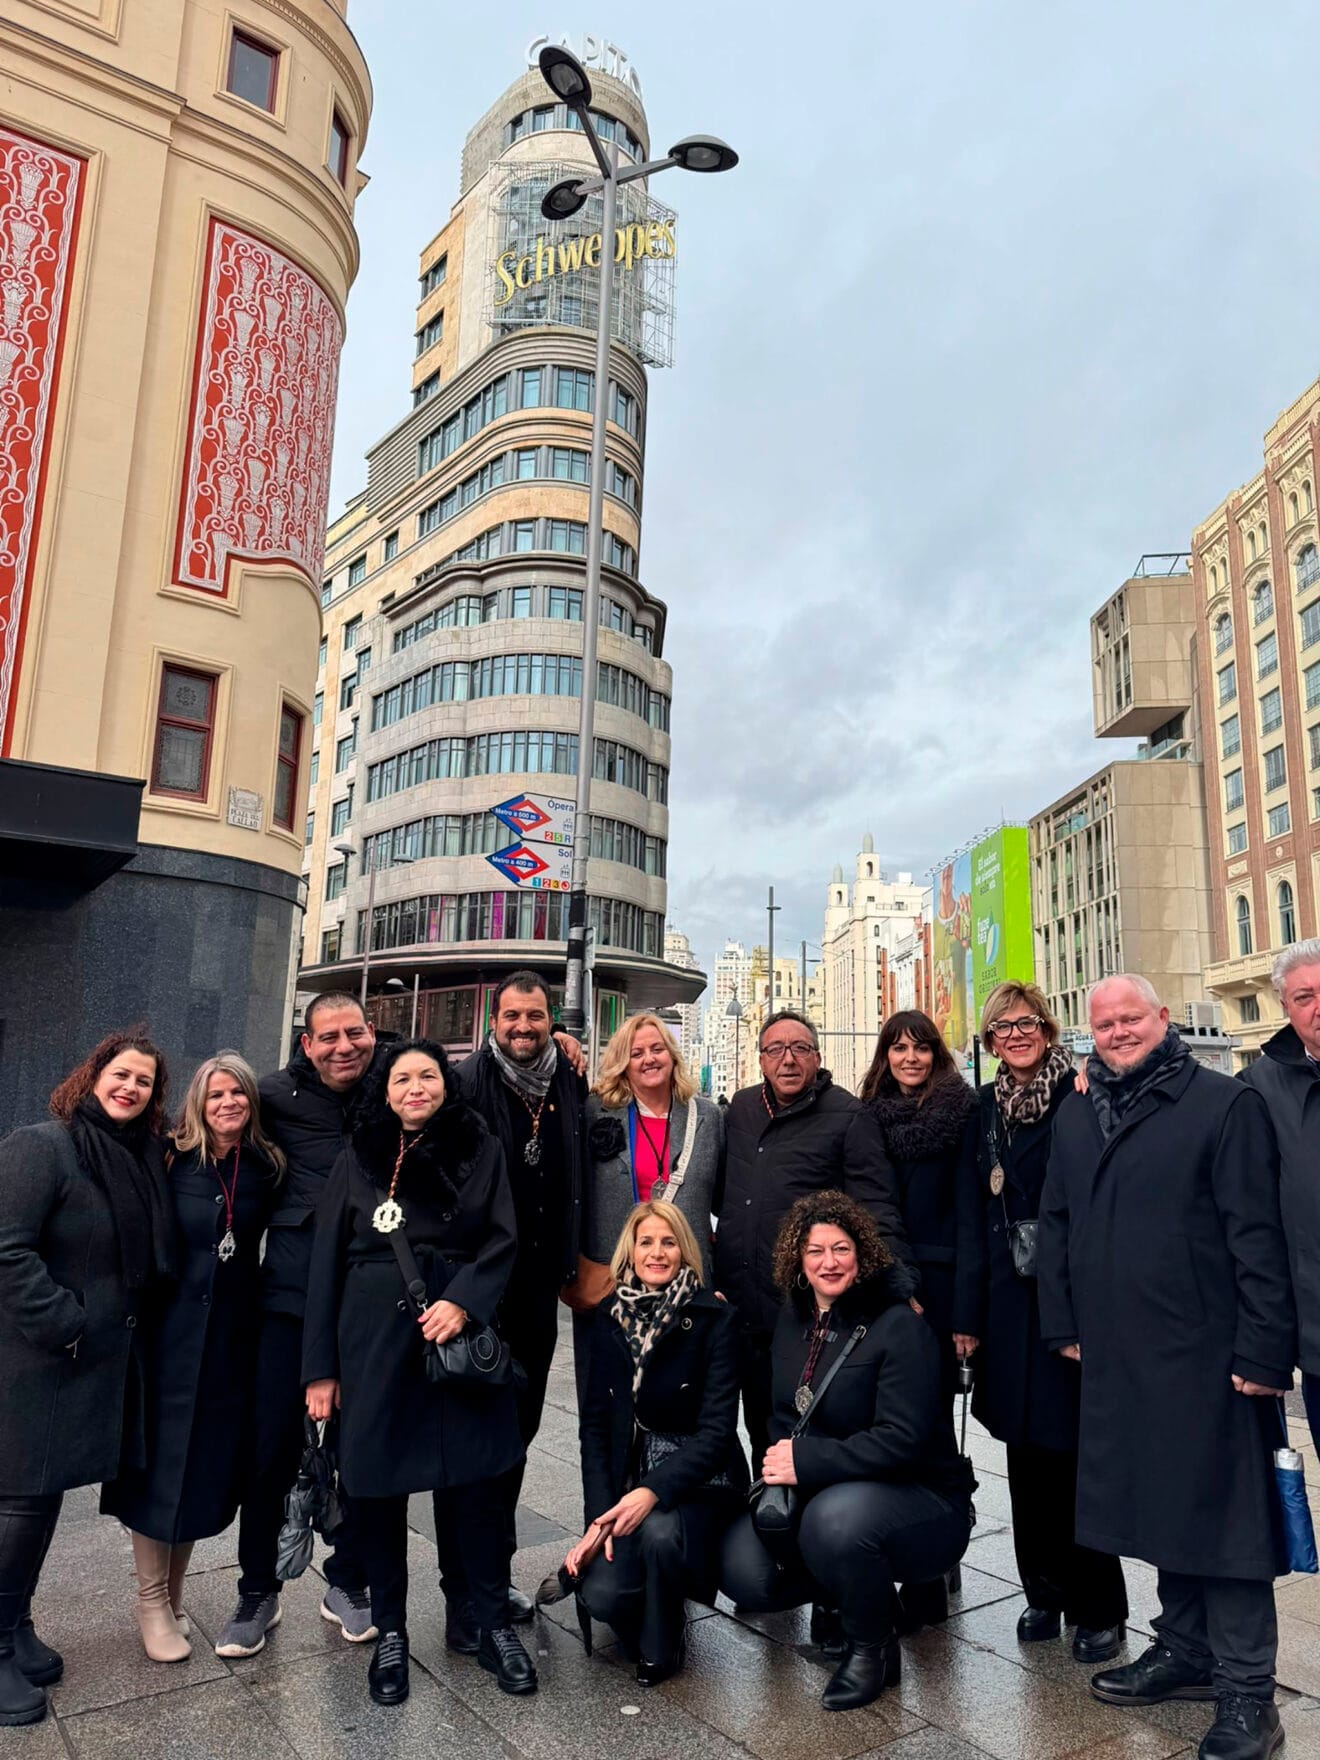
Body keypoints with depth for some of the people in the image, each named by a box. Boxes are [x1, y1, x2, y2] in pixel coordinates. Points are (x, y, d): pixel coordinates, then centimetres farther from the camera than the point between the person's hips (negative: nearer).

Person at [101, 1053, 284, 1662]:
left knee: (209, 1461, 11)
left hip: (234, 1335, 3)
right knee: (161, 1458, 5)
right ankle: (152, 1601, 23)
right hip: (172, 1330, -3)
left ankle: (173, 1592, 30)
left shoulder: (266, 1168, 0)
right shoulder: (173, 1161, -7)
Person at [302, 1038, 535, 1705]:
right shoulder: (358, 1159, 5)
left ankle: (493, 1625, 21)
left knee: (474, 1480, 2)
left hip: (458, 1332, -1)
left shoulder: (480, 1150, 4)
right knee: (377, 1482, 8)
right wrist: (321, 1366, 2)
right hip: (372, 1337, 1)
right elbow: (326, 1262, 5)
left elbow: (502, 1239, 1)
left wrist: (463, 1300, -16)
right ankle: (389, 1634, 27)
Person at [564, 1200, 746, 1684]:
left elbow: (717, 1428, -15)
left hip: (700, 1479, -3)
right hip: (629, 1477, 3)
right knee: (602, 1594, -20)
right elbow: (595, 1424, 2)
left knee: (659, 1531, -34)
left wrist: (654, 1490, -27)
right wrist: (599, 1515, -10)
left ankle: (661, 1645, -1)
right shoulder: (611, 1319, 2)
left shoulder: (714, 1319, -10)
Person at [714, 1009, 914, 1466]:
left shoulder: (849, 1117, -6)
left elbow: (877, 1210, -10)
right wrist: (722, 1231, 15)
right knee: (761, 1432, 17)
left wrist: (898, 1284, -20)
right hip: (742, 1306, 5)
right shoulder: (741, 1108, 10)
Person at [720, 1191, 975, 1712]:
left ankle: (873, 1647, -6)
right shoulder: (793, 1321, 4)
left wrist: (807, 1461, -25)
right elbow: (784, 1415, 10)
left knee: (835, 1516, -36)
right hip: (819, 1493, 6)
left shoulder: (899, 1327, -17)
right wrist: (779, 1466, -11)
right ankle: (846, 1593, 16)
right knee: (742, 1571, -14)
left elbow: (901, 1439, -24)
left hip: (922, 1500, -6)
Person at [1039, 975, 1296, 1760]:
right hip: (1116, 1356, 6)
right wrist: (1064, 1325, 10)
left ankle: (1246, 1689, 18)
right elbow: (1056, 1224, 14)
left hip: (1206, 1354, -5)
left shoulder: (1225, 1104, -7)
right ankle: (1185, 1650, 34)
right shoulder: (1075, 1115, 11)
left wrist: (1263, 1348, -14)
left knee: (1222, 1511, 3)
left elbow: (1257, 1232, -11)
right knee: (1156, 1499, 16)